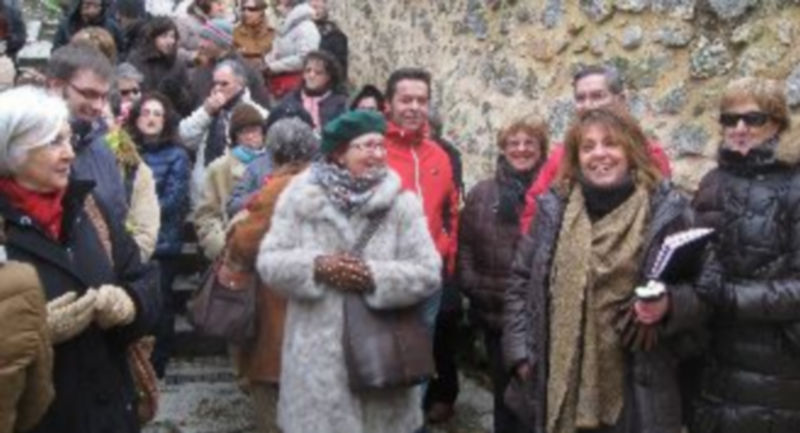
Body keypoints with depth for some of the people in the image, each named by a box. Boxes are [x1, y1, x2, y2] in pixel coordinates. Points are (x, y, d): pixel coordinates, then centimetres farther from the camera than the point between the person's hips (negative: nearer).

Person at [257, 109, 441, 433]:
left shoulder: (402, 203, -1)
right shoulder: (300, 197, 1)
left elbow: (428, 273, -5)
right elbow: (268, 262, 0)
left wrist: (374, 276, -18)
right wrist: (316, 266, -16)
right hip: (317, 356, 0)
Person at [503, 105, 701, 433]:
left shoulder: (666, 209, -2)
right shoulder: (554, 207, 5)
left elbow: (694, 289, 3)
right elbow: (521, 283, 10)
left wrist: (668, 306, -19)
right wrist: (520, 352, 1)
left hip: (633, 388, -2)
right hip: (557, 384, 2)